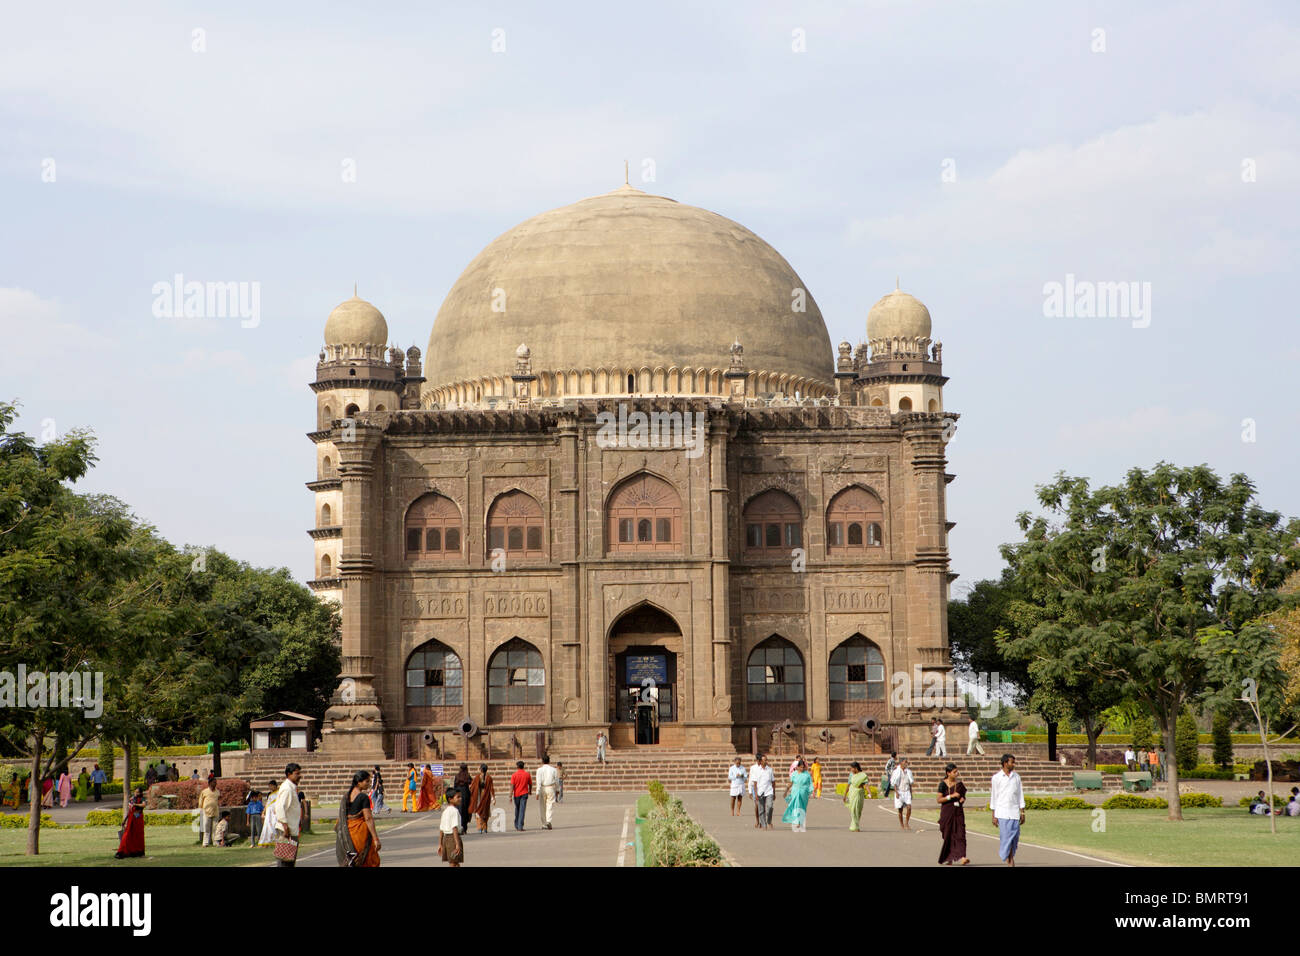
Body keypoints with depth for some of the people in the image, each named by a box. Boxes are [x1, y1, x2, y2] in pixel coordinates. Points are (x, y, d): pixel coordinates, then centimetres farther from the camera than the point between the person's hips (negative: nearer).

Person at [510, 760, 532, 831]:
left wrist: (510, 796, -10)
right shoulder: (527, 774, -1)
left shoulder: (514, 775, -6)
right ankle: (520, 827, -12)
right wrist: (530, 791, 30)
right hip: (524, 794, 0)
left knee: (517, 809, 19)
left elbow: (512, 785, -11)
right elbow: (530, 784, 10)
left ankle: (516, 825, 30)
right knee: (522, 810, -4)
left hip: (516, 794, 0)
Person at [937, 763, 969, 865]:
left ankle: (961, 857, -21)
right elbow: (939, 800, -9)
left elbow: (963, 796, 19)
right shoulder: (943, 784, -4)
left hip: (958, 812, 3)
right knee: (948, 835, 5)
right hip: (947, 812, -3)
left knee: (960, 834, -11)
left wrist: (963, 799, -4)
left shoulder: (959, 784, 7)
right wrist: (951, 796, -19)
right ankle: (948, 858, 22)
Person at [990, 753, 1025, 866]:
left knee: (1014, 836, -1)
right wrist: (994, 816, 0)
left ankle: (1011, 858, 9)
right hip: (1002, 812, -3)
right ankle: (1009, 860, -2)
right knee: (1006, 836, -9)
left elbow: (1020, 795, 13)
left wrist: (1022, 812, 8)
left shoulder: (1016, 776, 10)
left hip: (1014, 812, 3)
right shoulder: (996, 777, 0)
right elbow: (993, 796, 2)